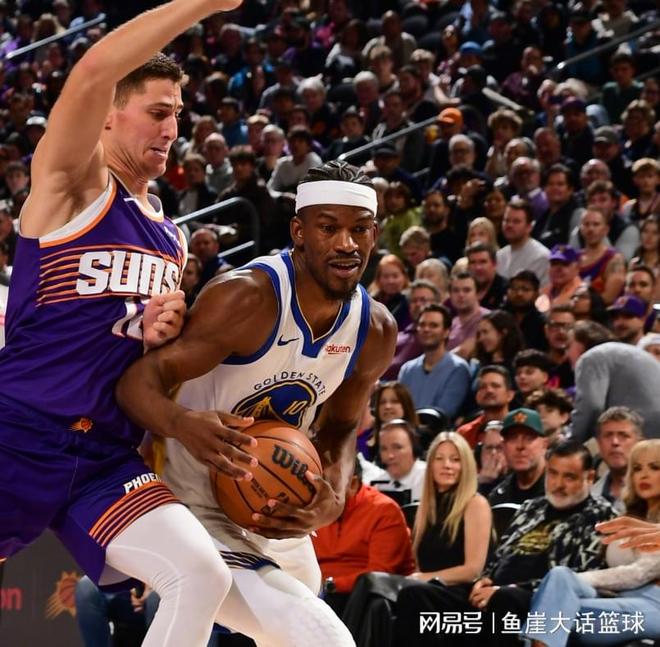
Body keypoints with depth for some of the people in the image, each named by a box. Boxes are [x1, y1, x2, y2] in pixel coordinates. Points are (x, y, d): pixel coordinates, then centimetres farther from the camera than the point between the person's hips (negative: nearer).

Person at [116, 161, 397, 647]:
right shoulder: (249, 297, -25)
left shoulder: (377, 330, -3)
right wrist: (182, 423, -51)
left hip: (275, 511, 8)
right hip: (195, 508, -8)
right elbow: (140, 380, -27)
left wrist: (335, 497, -14)